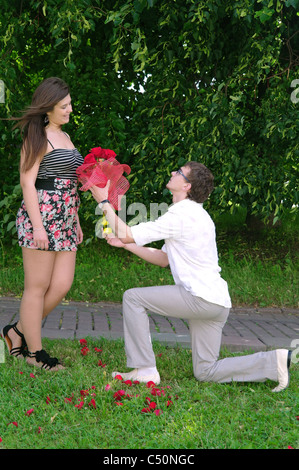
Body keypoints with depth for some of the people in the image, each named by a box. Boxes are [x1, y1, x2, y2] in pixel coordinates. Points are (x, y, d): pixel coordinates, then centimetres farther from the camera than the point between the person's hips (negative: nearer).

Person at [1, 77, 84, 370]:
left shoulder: (65, 137, 20)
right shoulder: (37, 137, -5)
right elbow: (27, 183, -12)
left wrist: (76, 222, 22)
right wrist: (38, 226, -18)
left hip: (64, 221, 8)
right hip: (41, 217, -8)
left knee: (62, 285, 4)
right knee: (37, 288, -1)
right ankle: (34, 351, 9)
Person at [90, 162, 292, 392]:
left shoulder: (180, 216, -12)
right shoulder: (195, 215, 19)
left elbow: (127, 234, -10)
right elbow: (163, 259, 22)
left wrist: (104, 201, 1)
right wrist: (124, 244, 18)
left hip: (201, 298, -10)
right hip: (217, 302, 10)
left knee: (133, 297, -3)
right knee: (206, 372, 13)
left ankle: (145, 370, -2)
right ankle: (276, 361, 6)